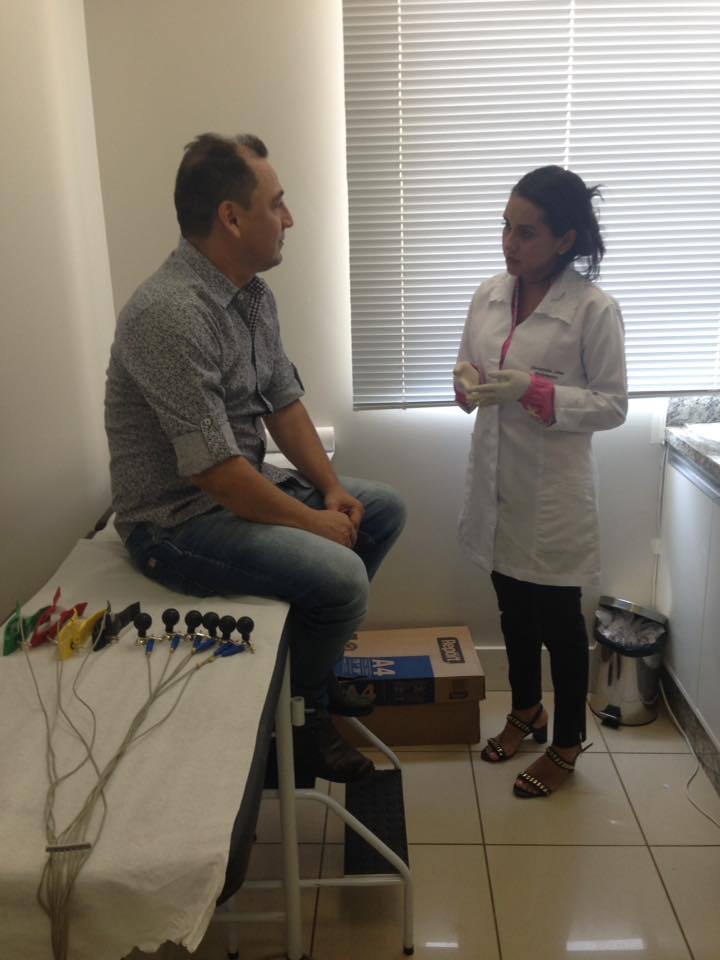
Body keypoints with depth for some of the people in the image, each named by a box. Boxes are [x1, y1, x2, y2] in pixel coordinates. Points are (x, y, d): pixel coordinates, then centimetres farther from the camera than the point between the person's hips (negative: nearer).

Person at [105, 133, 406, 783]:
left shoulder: (254, 295, 4)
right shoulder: (171, 313, -27)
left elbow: (284, 402, 11)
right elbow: (214, 469, -29)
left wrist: (331, 488, -1)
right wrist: (312, 521, -17)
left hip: (247, 482, 10)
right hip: (177, 518, -10)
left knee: (384, 509, 11)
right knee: (339, 575, -24)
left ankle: (313, 661, 23)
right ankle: (297, 713, 6)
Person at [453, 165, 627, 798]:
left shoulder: (594, 309, -15)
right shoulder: (489, 295, 2)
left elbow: (613, 405, -12)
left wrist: (533, 389, -25)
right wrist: (468, 382, -13)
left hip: (553, 490, -5)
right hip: (496, 482, 6)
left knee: (558, 618, 10)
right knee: (513, 607, 21)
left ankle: (567, 743, 32)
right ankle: (526, 710, 45)